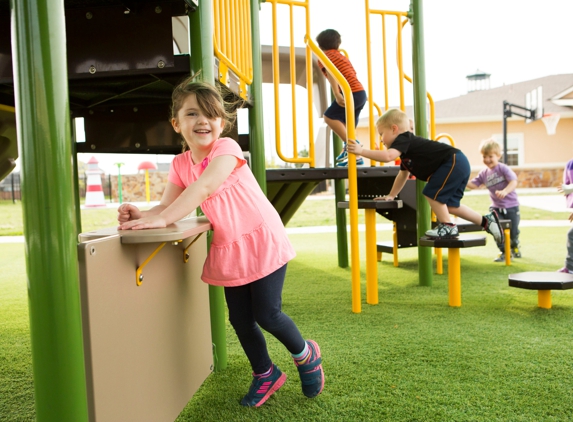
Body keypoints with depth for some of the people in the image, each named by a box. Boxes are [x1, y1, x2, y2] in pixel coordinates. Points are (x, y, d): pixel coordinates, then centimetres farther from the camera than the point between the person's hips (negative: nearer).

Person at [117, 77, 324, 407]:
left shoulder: (227, 148, -17)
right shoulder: (180, 164, 3)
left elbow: (203, 187, -33)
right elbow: (167, 207, -4)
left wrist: (161, 220, -41)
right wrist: (143, 215, -26)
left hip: (263, 241, -6)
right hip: (228, 249, 6)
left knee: (266, 313, -4)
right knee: (240, 318, 11)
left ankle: (306, 355, 27)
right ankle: (266, 374, 35)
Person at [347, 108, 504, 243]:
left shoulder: (404, 139, -13)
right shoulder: (407, 149, 18)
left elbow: (388, 156, -31)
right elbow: (403, 175, 27)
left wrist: (362, 151, -27)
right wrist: (391, 195, 28)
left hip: (453, 162, -10)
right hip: (459, 165, 10)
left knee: (432, 193, -11)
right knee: (448, 204, 14)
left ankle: (448, 226, 1)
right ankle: (487, 220, 21)